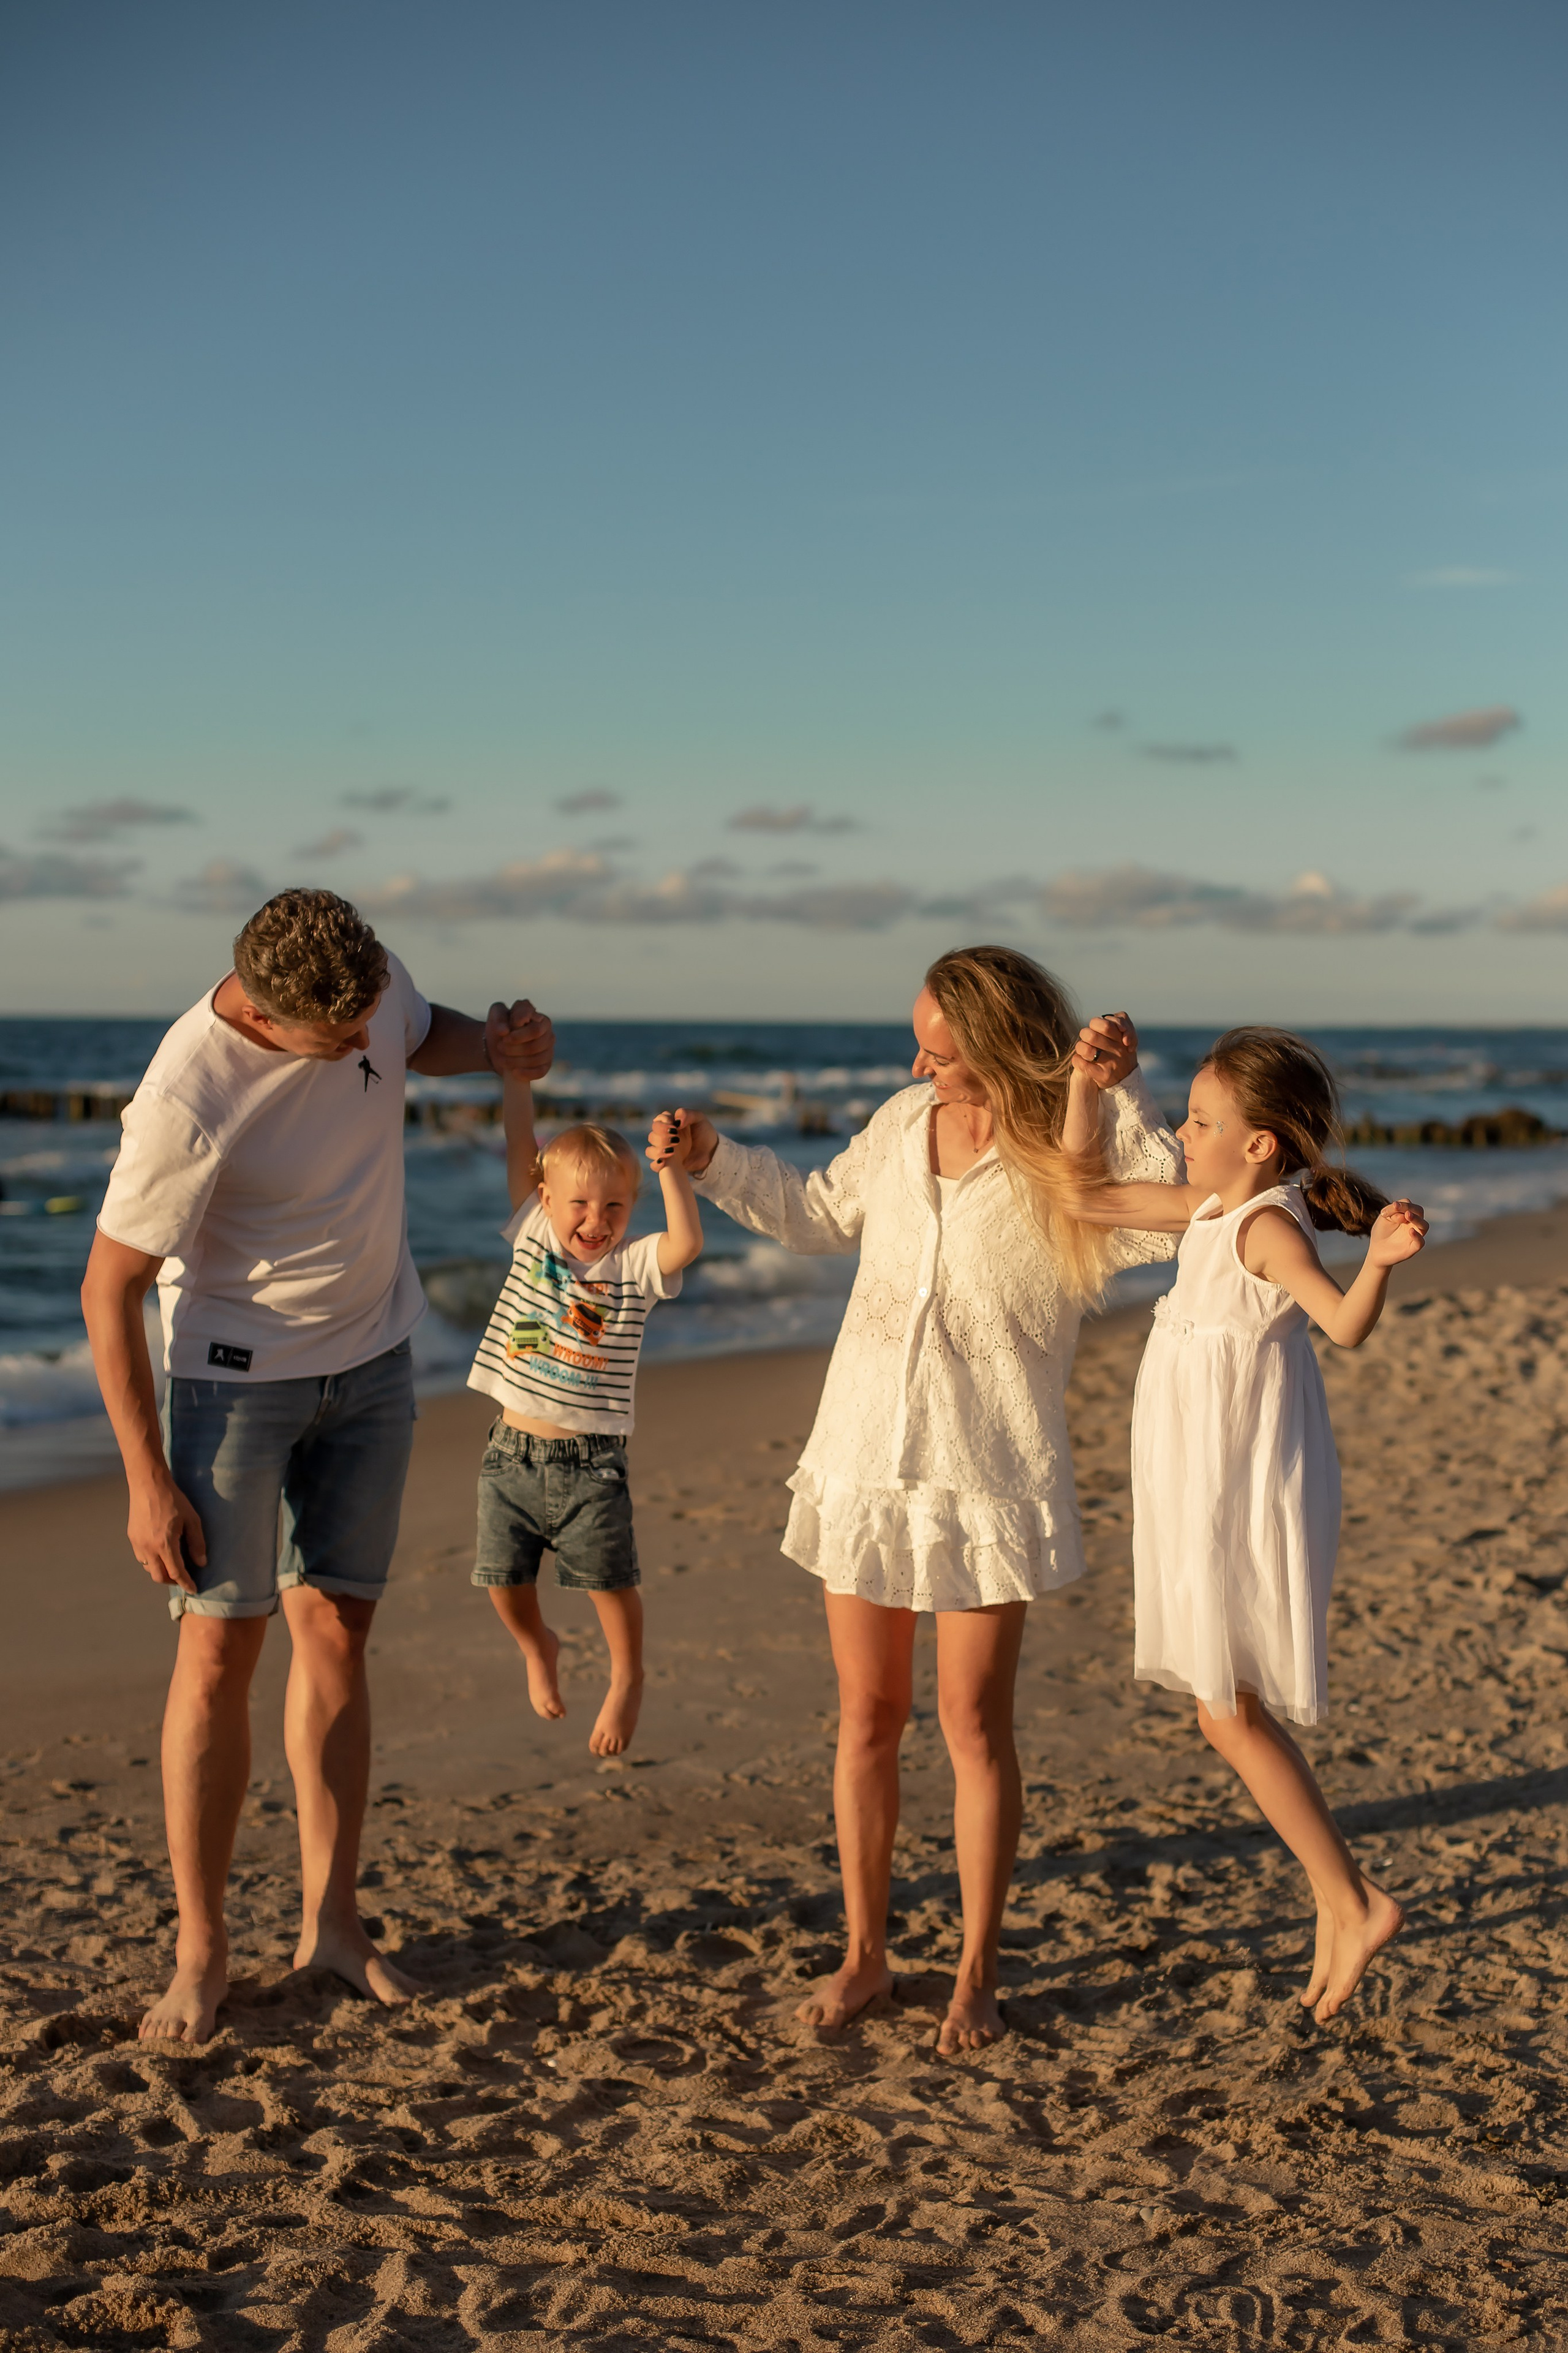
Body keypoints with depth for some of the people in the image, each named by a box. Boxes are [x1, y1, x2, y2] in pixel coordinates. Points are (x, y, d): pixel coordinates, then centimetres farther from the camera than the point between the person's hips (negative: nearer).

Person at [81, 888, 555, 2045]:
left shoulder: (374, 985, -12)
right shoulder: (188, 1101, -29)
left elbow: (422, 1035, 14)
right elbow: (110, 1291, -20)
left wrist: (498, 1040, -10)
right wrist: (150, 1483, -18)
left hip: (373, 1362, 5)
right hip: (237, 1374, -5)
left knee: (336, 1632, 9)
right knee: (220, 1649, -3)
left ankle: (331, 1919, 20)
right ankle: (201, 1950, 9)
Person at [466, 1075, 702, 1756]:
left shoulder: (634, 1266, -4)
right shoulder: (533, 1237, 1)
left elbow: (687, 1243, -24)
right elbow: (520, 1150, -2)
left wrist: (672, 1168, -28)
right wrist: (516, 1069, -5)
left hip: (590, 1463, -2)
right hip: (512, 1453, 2)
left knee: (611, 1583, 3)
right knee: (504, 1580, 6)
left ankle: (626, 1677, 29)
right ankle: (538, 1649, 38)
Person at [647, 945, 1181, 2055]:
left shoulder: (1066, 1161, -12)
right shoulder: (904, 1122, 3)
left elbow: (1167, 1221, -32)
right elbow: (819, 1213, 20)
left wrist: (1123, 1092, -33)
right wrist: (714, 1159, 11)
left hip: (988, 1479, -4)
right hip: (865, 1462, 5)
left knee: (976, 1725, 4)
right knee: (868, 1717, 11)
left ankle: (977, 1973, 20)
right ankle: (865, 1953, 26)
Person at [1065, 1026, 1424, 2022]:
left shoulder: (1268, 1225, -20)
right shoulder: (1209, 1209, 6)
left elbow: (1348, 1322, -36)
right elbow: (1088, 1195, 14)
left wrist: (1381, 1261, -55)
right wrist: (1085, 1080, 7)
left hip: (1245, 1495, -10)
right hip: (1209, 1492, 10)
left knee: (1230, 1714, -3)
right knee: (1237, 1712, 16)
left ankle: (1354, 1903, 7)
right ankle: (1341, 1900, 24)